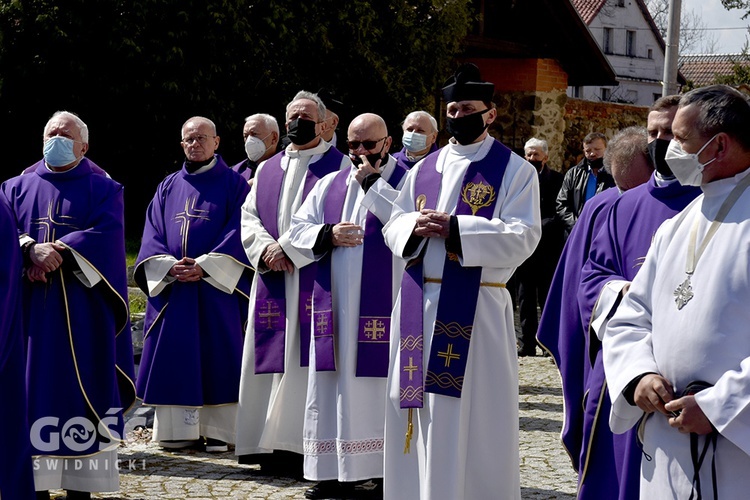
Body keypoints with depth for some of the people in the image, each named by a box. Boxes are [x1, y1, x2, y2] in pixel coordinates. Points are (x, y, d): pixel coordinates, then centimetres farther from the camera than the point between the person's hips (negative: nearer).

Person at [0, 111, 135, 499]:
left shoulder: (103, 189, 8)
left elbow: (106, 233, -8)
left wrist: (59, 254, -18)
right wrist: (32, 250, -19)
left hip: (81, 306, -2)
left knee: (80, 384, -4)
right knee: (33, 385, -2)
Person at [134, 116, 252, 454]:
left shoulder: (233, 184, 4)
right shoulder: (168, 187, 16)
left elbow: (238, 233, -6)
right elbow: (152, 236, 10)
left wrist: (204, 266, -16)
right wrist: (169, 266, -10)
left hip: (216, 287, -4)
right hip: (171, 286, 4)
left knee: (217, 359, -4)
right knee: (173, 358, 2)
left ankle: (217, 432, 0)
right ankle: (176, 430, 7)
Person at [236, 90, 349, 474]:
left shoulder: (340, 166, 2)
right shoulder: (267, 170, 19)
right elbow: (248, 217, 11)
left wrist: (288, 249, -16)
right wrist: (266, 249, -9)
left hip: (315, 281, -5)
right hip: (272, 282, 5)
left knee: (305, 363, -8)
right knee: (272, 362, 4)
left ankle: (304, 446, -6)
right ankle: (270, 442, 8)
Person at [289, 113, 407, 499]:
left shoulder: (405, 181, 0)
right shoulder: (329, 185, 16)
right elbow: (298, 229, 12)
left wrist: (373, 183, -15)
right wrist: (329, 235, -8)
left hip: (383, 307, -5)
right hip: (334, 306, 5)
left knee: (380, 388, -4)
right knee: (335, 387, 6)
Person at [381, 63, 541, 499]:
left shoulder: (514, 170, -1)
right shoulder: (424, 169, 15)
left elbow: (523, 237, -12)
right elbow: (393, 228, 13)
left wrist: (455, 228, -19)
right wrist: (414, 226, -11)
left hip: (477, 307, -5)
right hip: (419, 304, 5)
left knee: (474, 417, -3)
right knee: (420, 410, 8)